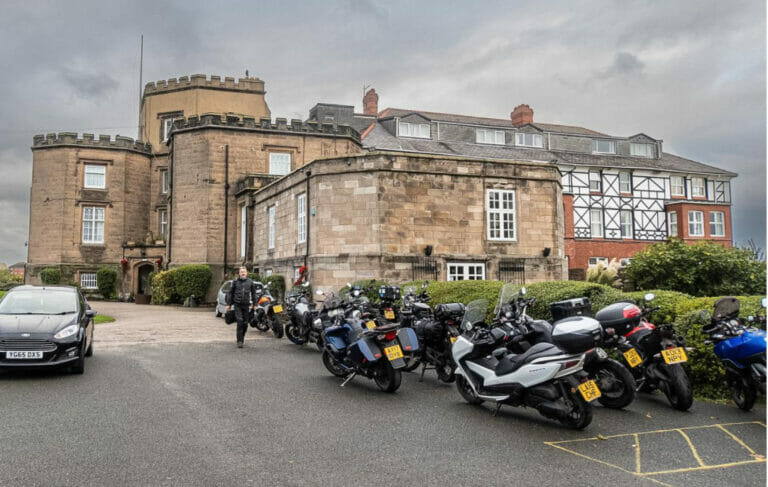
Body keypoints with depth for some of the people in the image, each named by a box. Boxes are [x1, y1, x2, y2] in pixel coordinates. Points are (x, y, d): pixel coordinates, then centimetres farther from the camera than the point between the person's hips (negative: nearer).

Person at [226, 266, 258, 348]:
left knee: (245, 323, 6)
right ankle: (239, 341, -8)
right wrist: (229, 304, 7)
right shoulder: (235, 282, 3)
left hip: (246, 305, 2)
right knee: (240, 322, -12)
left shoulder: (250, 282, 6)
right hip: (237, 304, -2)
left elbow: (253, 293, 15)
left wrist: (253, 303, 10)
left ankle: (242, 338, 24)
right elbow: (230, 293, 9)